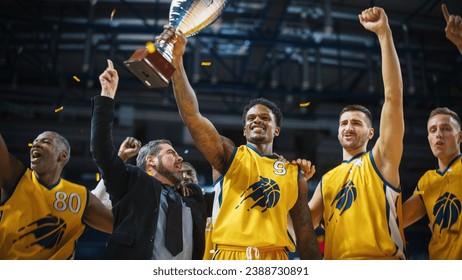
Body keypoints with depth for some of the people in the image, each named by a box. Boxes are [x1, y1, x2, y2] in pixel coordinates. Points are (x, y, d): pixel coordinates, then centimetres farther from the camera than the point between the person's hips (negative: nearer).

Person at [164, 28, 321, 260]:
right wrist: (177, 60, -16)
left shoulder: (293, 173, 12)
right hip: (228, 257, -1)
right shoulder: (228, 155, 6)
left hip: (274, 259, 2)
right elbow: (191, 115, -7)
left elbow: (305, 232, 12)